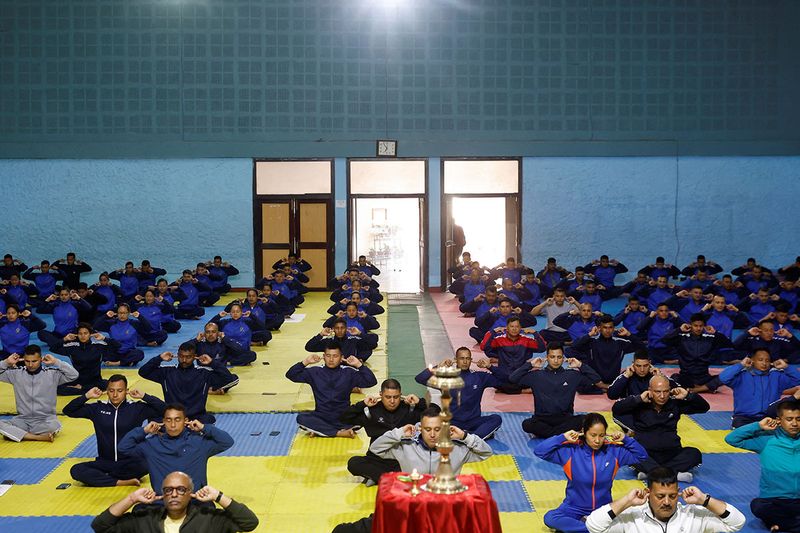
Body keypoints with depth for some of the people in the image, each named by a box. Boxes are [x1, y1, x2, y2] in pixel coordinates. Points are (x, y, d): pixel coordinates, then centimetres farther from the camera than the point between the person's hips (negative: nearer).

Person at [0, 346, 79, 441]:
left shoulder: (52, 374, -3)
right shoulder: (16, 373, 5)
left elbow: (74, 374, -12)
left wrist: (56, 362, -14)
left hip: (45, 420, -2)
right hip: (22, 420, 2)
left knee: (54, 426, -36)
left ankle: (18, 434, -13)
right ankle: (40, 437, -26)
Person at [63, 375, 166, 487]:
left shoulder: (137, 408, -1)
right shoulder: (98, 408, 4)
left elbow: (164, 410, -8)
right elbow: (68, 411, 5)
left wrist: (144, 396, -12)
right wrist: (87, 396, -7)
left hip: (130, 463, -2)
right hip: (104, 463, 2)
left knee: (145, 466, -34)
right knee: (75, 470, -24)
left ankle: (100, 477, -15)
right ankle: (120, 482, -22)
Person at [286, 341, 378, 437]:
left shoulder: (349, 372, 2)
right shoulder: (315, 372, 5)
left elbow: (371, 382, -5)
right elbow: (290, 375, 2)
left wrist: (359, 365, -12)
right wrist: (306, 362, -8)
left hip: (343, 419, -1)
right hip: (321, 418, 1)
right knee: (301, 418, -27)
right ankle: (340, 433, -23)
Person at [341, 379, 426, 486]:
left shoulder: (409, 409, 4)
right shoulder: (373, 411, 4)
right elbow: (343, 418, 3)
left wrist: (420, 402, -7)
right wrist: (363, 404, -5)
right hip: (378, 460, 1)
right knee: (353, 463, -27)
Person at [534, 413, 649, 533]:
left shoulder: (614, 451, -5)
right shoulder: (571, 450, -12)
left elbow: (641, 456, 4)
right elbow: (539, 451, -16)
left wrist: (625, 440, -9)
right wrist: (563, 438, -20)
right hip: (574, 509, -1)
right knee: (549, 518, -30)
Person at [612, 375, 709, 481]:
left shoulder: (675, 404, 8)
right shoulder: (640, 405, 0)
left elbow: (704, 407, 11)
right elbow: (616, 409, -12)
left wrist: (688, 396, -6)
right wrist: (639, 399, -17)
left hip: (671, 454, 3)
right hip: (646, 455, -3)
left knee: (694, 454, -24)